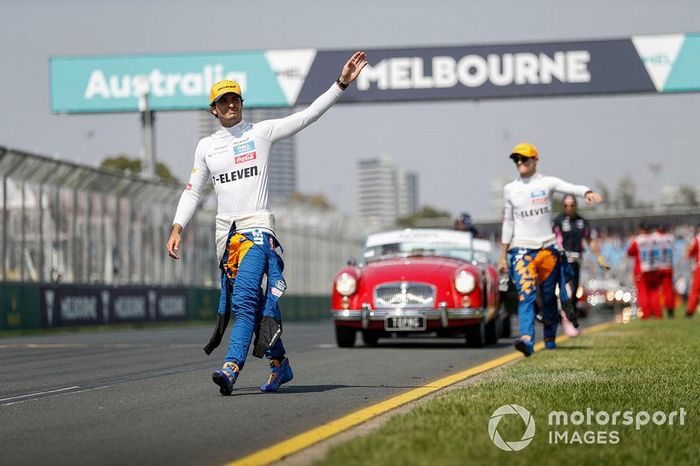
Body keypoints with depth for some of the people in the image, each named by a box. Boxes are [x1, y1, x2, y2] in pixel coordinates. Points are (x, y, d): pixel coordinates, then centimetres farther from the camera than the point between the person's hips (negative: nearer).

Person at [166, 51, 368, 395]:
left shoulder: (262, 132, 4)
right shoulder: (206, 146, 15)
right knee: (244, 304, 6)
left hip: (257, 226, -4)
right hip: (226, 234, 5)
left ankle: (232, 368, -29)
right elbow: (192, 191, 17)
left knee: (246, 299, -19)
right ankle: (279, 363, 19)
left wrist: (341, 83, -11)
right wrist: (177, 229, 5)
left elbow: (309, 115, -1)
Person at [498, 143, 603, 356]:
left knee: (549, 297, 7)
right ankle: (527, 339, -32)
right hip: (521, 249, 0)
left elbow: (572, 188, -16)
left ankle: (550, 338, 24)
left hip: (547, 248, 0)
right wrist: (503, 256, 13)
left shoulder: (547, 183, 2)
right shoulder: (510, 189, 9)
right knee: (526, 295, -17)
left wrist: (587, 193, -39)